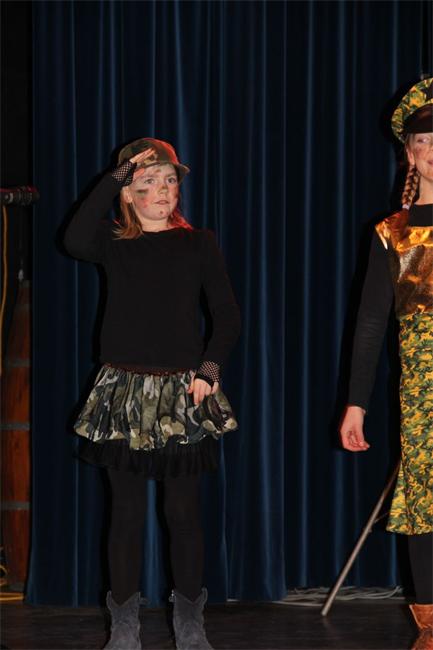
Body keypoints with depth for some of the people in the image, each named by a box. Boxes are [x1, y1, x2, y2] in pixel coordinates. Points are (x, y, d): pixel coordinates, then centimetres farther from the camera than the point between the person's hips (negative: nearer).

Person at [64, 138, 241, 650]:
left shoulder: (198, 244, 5)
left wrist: (209, 369, -9)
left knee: (183, 511, 3)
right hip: (124, 392, 0)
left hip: (183, 393, 0)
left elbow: (227, 316, 5)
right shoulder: (113, 244, 3)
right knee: (126, 511, 4)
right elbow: (75, 240, -20)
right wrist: (117, 175, -15)